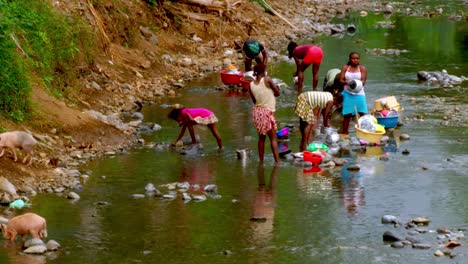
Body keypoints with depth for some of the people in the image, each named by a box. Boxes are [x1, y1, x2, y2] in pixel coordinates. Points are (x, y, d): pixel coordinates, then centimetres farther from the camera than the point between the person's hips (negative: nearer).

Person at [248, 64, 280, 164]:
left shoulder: (251, 85, -1)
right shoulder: (267, 80, -13)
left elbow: (254, 100, 8)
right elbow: (277, 93, -6)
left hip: (257, 111, 5)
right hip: (267, 112, -5)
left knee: (261, 137, 17)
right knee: (273, 138, -4)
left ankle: (261, 160, 17)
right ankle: (277, 161, -13)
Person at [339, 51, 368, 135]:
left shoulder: (362, 69, 1)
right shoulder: (345, 68, 5)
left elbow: (363, 81, -7)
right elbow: (341, 80, -1)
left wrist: (358, 84, -30)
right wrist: (346, 82, -23)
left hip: (359, 94, -1)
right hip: (348, 94, 1)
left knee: (363, 114, -10)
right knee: (347, 115, 4)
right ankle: (344, 134, 11)